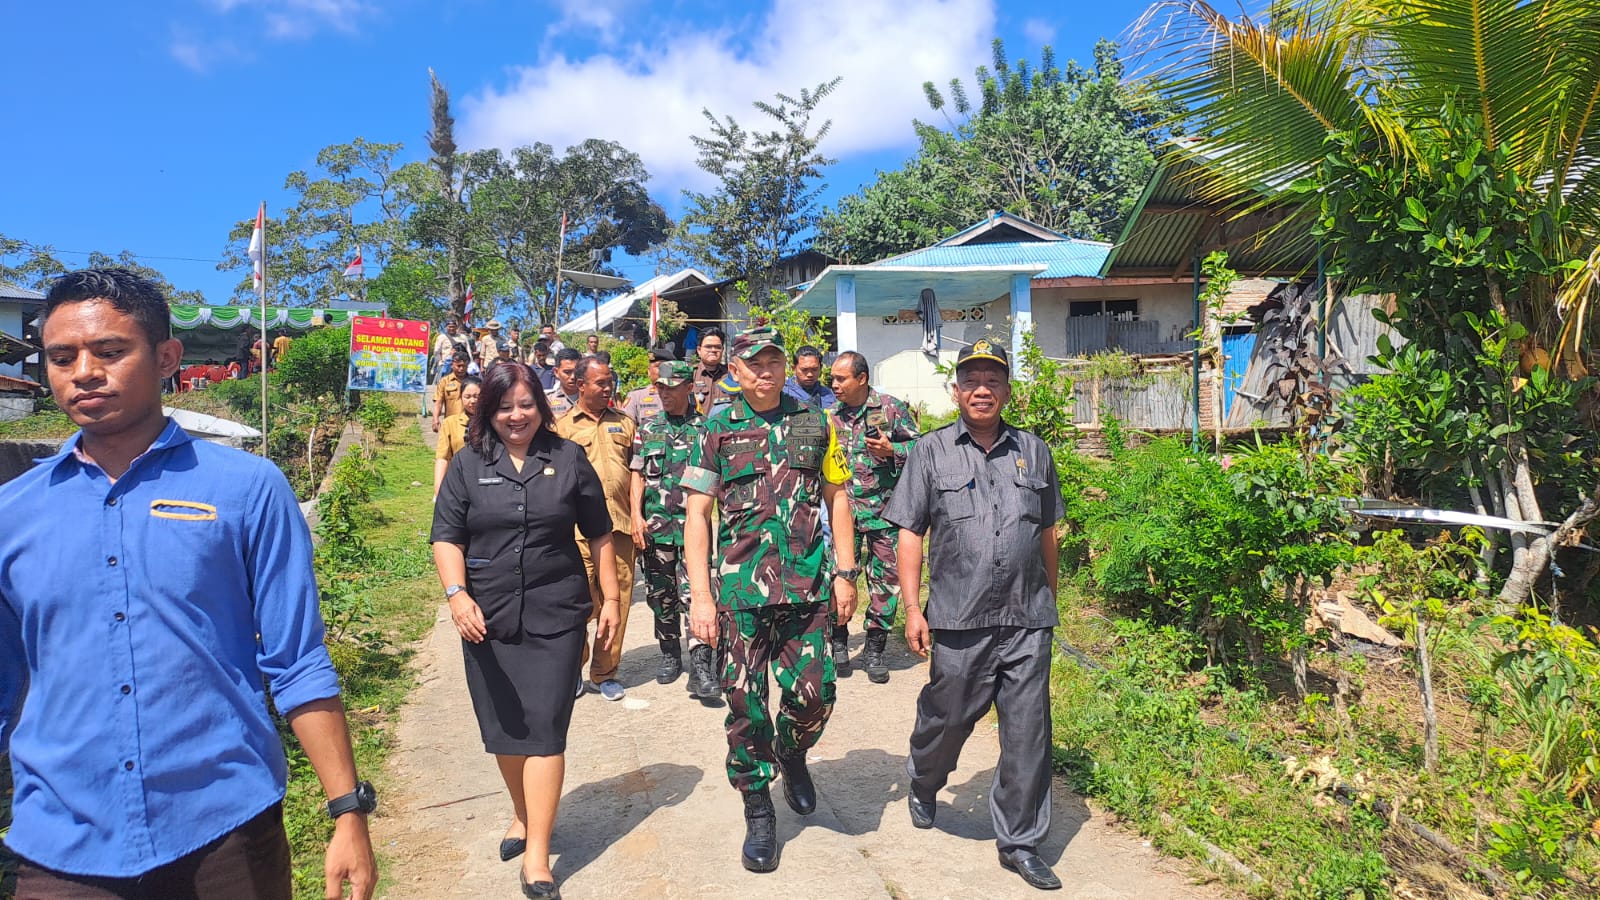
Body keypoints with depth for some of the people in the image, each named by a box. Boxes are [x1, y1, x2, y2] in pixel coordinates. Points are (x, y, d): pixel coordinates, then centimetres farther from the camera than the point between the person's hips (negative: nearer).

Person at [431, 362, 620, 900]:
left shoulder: (568, 460, 4)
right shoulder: (468, 464, 4)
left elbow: (598, 535, 9)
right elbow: (446, 538, 1)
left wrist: (611, 597, 6)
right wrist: (457, 594, -15)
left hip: (555, 616, -1)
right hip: (486, 617, 2)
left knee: (545, 729, -4)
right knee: (503, 727, 12)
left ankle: (537, 854, 0)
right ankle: (523, 813, 36)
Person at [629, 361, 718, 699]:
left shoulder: (705, 429, 4)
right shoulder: (647, 428, 10)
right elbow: (638, 474, 8)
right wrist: (636, 516, -3)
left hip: (693, 523, -3)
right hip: (654, 525, 3)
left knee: (694, 594, -12)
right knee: (660, 595, 11)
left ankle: (701, 667, -12)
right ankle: (669, 656, 27)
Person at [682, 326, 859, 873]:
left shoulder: (814, 425, 8)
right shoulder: (717, 431, 3)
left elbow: (837, 498, 13)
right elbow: (696, 515, 0)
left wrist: (846, 573, 6)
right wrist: (700, 595, -7)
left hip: (808, 585, 1)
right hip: (741, 588, -1)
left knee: (815, 692, -3)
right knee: (745, 703, 2)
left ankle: (792, 752, 32)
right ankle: (758, 813, 21)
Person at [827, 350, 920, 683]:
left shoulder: (891, 409, -2)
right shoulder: (834, 417, 9)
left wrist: (892, 450, -15)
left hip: (884, 510, -2)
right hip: (844, 511, 2)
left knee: (885, 580, 3)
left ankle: (874, 649, 16)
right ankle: (838, 640, 18)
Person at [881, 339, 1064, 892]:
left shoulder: (1033, 451, 10)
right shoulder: (931, 452, 2)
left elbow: (1047, 532, 18)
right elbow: (910, 533, 1)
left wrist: (1050, 598, 20)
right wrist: (912, 607, -5)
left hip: (1028, 620, 2)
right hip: (959, 619, -2)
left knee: (1028, 731, 3)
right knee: (947, 717, 12)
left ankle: (1018, 841, 17)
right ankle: (922, 786, 43)